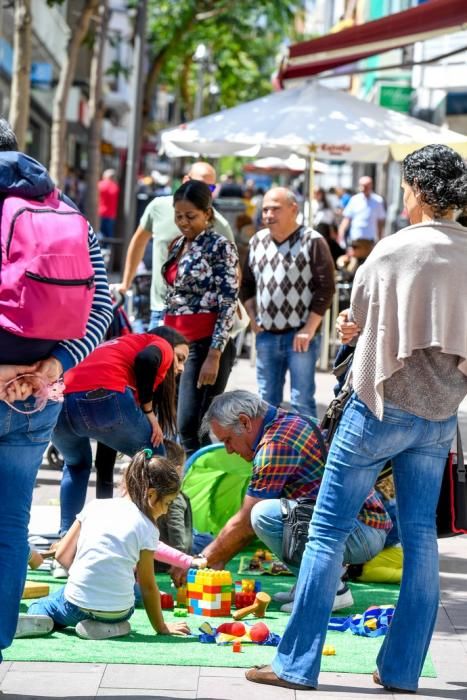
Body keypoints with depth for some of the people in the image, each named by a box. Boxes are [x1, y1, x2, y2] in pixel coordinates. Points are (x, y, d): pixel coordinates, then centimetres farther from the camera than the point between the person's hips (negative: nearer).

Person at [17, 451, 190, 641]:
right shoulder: (147, 529, -1)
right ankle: (109, 626, 3)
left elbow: (62, 555, 7)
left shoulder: (95, 507, 6)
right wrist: (161, 627, 16)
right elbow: (148, 586, 4)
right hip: (117, 611, -1)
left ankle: (39, 620, -5)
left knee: (40, 606, 32)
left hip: (77, 604, 1)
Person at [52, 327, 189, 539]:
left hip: (60, 403, 7)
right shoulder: (162, 345, 22)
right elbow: (146, 359, -4)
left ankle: (66, 536, 22)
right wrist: (149, 413, 6)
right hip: (105, 398, -7)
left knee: (76, 465, 36)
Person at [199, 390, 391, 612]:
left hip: (363, 531, -10)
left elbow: (244, 524, -11)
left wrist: (204, 561, 2)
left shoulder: (276, 445, -16)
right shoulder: (291, 423, 15)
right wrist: (219, 558, 19)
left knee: (265, 514, -26)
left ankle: (331, 588, -12)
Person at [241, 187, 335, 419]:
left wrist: (309, 329, -13)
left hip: (300, 336, -6)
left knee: (302, 403, -5)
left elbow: (325, 288, -10)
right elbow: (247, 284, 20)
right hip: (266, 336, 6)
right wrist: (254, 319, 8)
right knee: (267, 402, 11)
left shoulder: (312, 241, -6)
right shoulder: (257, 241, 11)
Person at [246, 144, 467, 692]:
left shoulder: (394, 250, -12)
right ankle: (402, 669, 12)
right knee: (420, 537, 10)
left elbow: (356, 322, 0)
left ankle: (297, 662, 2)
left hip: (382, 405, -5)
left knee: (327, 530, 2)